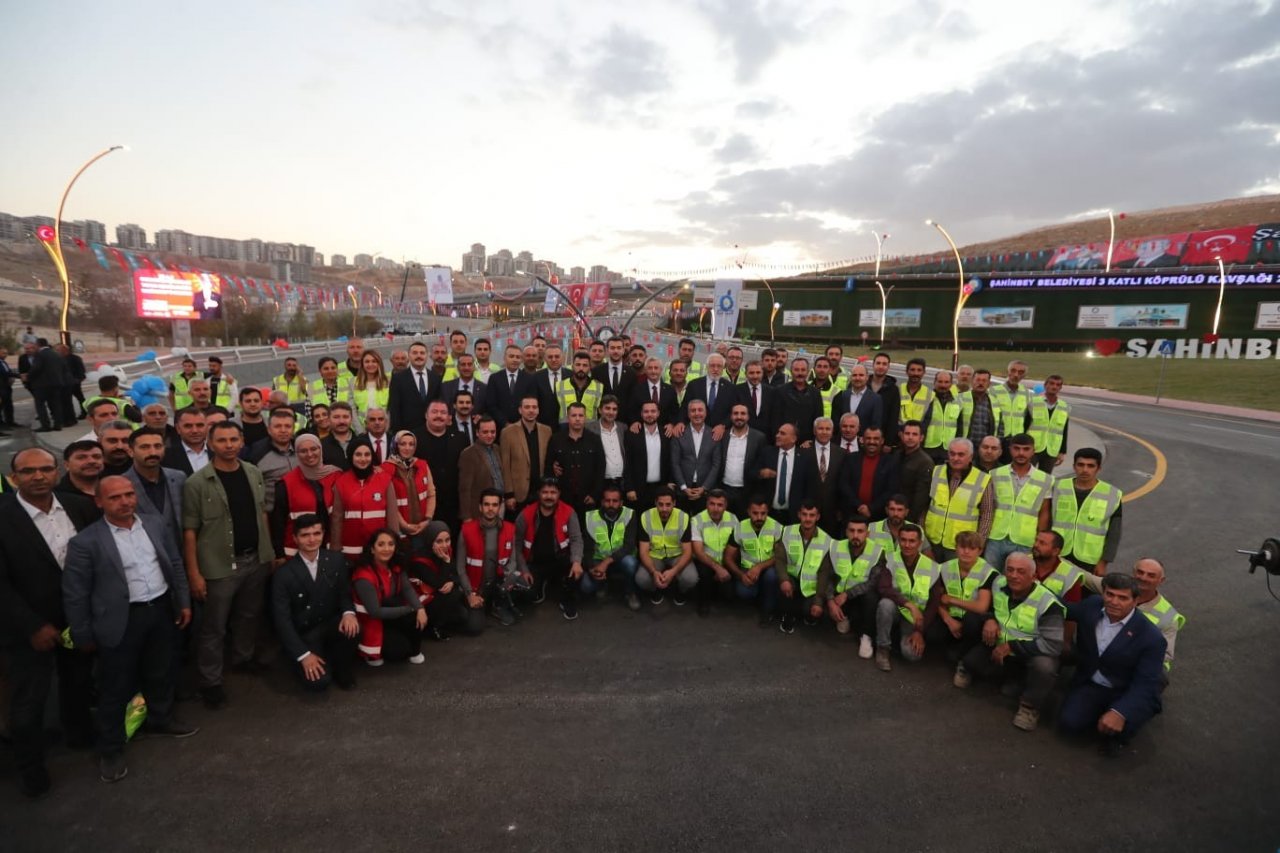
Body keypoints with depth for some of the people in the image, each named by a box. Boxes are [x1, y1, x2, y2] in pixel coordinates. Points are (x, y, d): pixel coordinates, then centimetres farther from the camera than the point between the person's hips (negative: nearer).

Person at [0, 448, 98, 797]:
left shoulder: (80, 507, -7)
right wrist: (33, 627, -17)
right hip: (30, 628, -4)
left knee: (79, 683, 24)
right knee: (28, 702, 13)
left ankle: (80, 734, 49)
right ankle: (30, 768, 35)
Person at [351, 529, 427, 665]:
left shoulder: (396, 566, -5)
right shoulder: (364, 576, -27)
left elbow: (407, 589, -13)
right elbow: (375, 612, -28)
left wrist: (420, 608, -33)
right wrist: (411, 609, -25)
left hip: (389, 614, 7)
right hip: (371, 622, -6)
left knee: (418, 618, -20)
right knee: (400, 650, -20)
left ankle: (414, 651, 6)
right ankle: (371, 652, 8)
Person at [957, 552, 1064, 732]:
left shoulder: (1047, 603, -25)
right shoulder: (998, 586, -8)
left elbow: (1053, 645, -28)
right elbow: (986, 608, 14)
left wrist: (1011, 646, -29)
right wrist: (990, 620, -10)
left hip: (1031, 655, -4)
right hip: (999, 649, 4)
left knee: (1044, 666, -37)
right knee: (972, 662, -18)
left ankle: (1029, 707, -10)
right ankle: (967, 668, 22)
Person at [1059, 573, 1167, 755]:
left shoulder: (1151, 637, -18)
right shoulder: (1091, 607, -6)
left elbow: (1145, 684, -22)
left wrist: (1119, 712, -36)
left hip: (1127, 693, -3)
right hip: (1090, 685, 3)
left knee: (1116, 726, -33)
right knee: (1069, 722, -21)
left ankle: (1117, 735, 4)